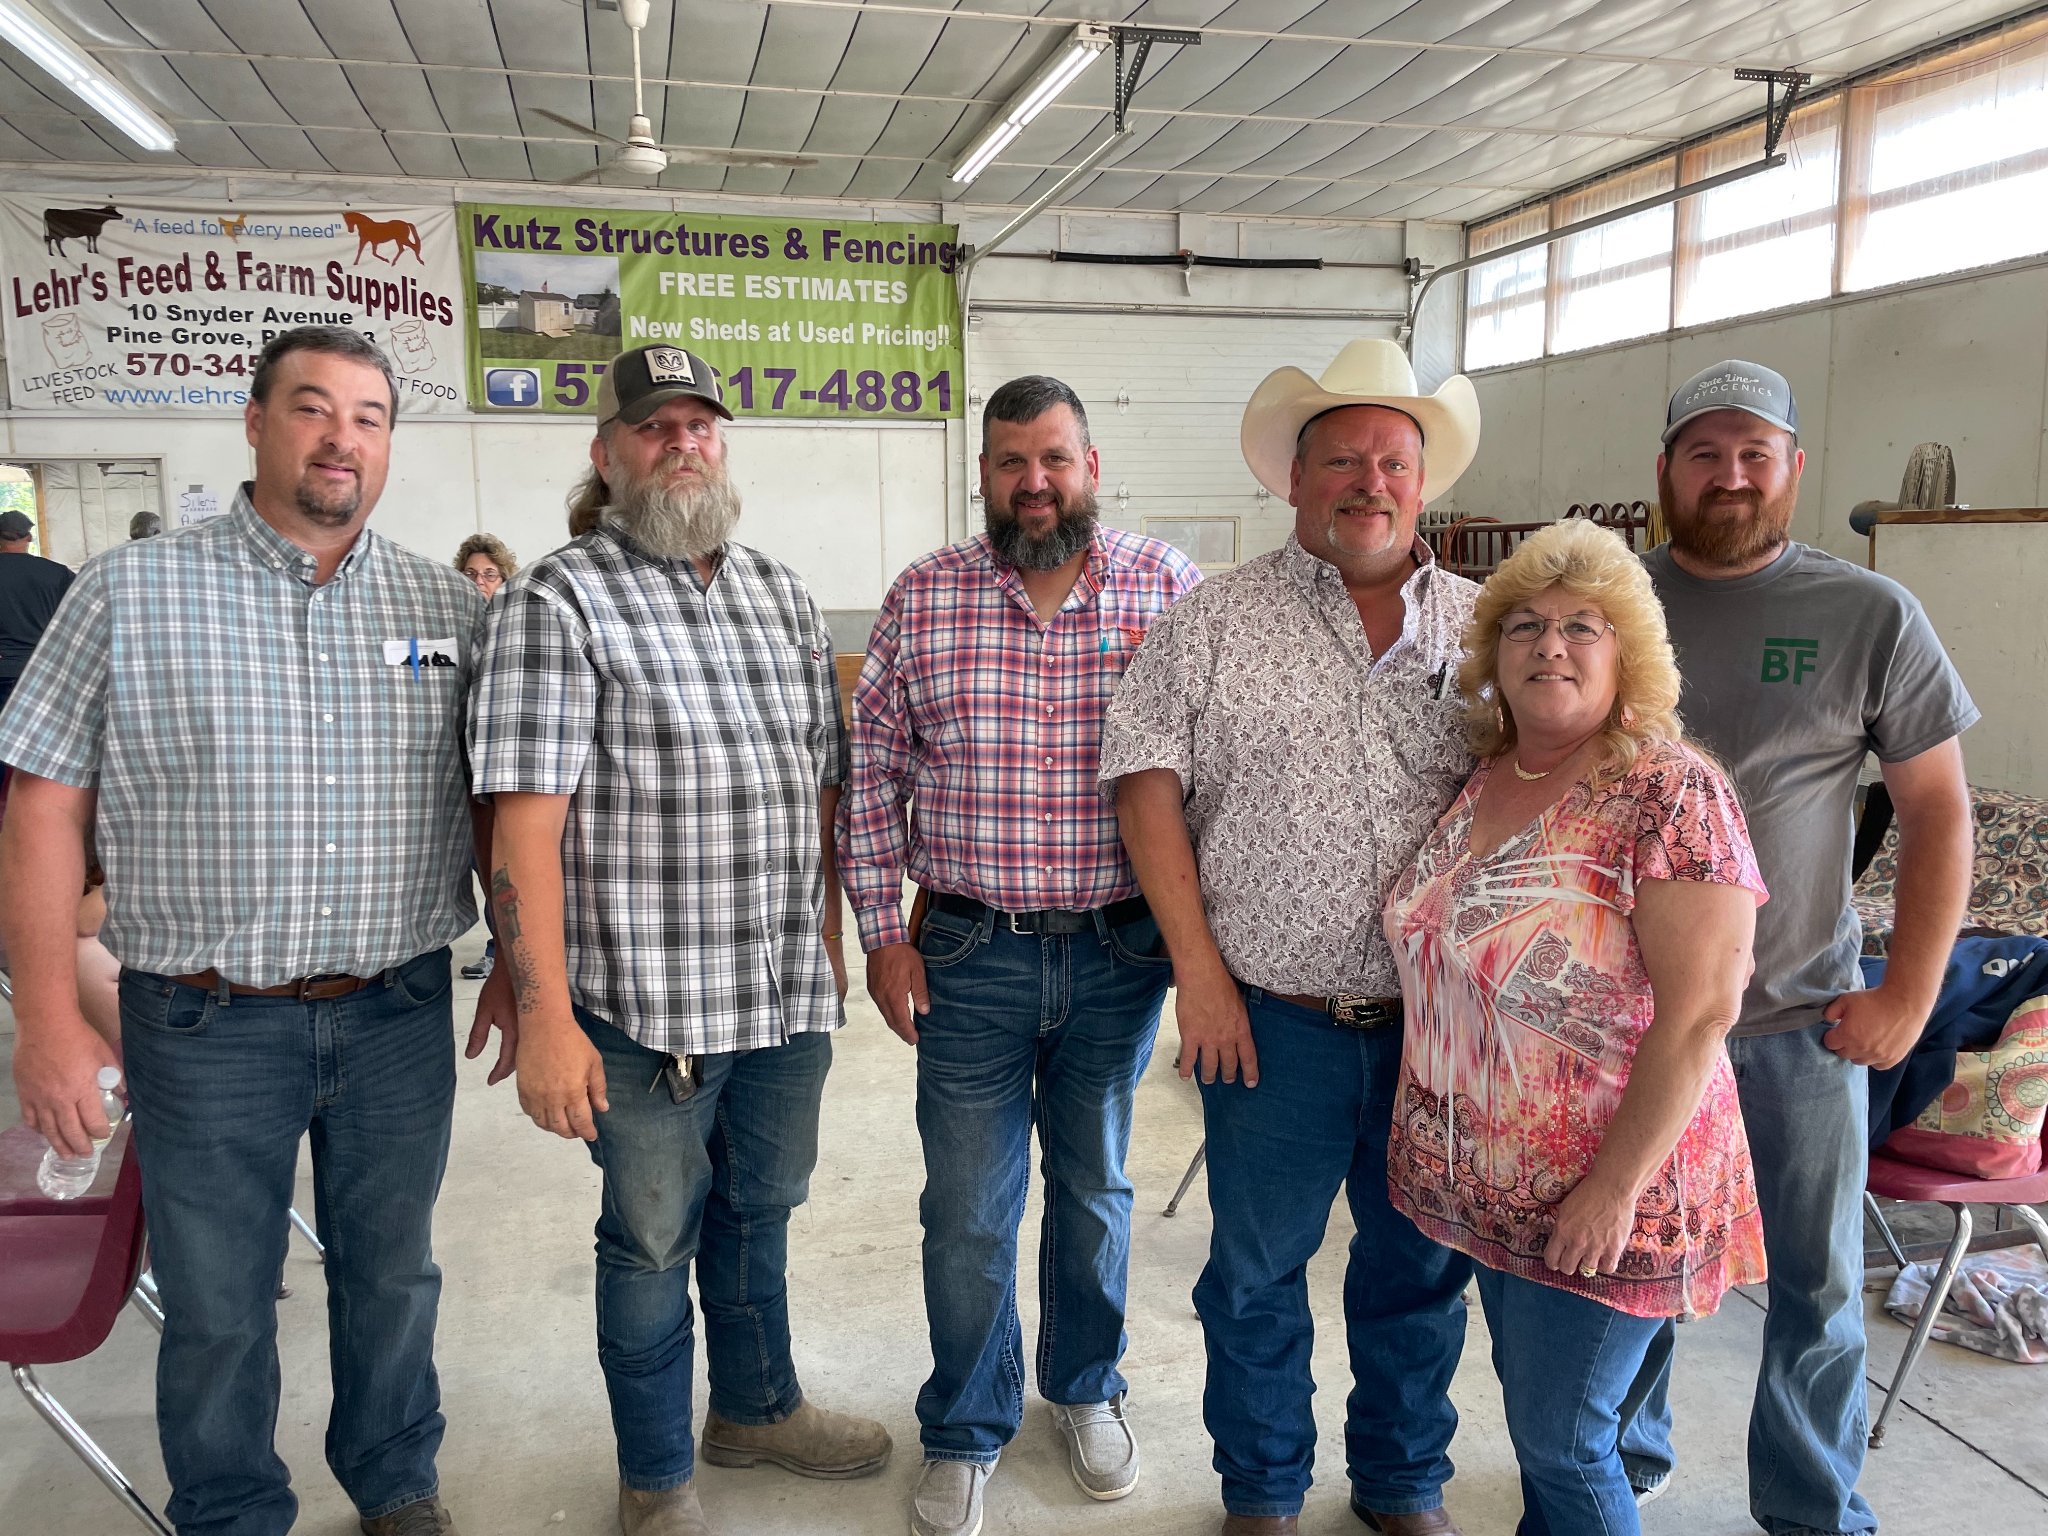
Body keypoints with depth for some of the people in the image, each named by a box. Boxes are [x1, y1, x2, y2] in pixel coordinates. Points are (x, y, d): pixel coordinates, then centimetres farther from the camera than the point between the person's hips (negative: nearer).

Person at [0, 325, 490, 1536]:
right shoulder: (133, 592, -2)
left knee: (394, 1273, 18)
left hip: (399, 1016, 2)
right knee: (216, 1305, 14)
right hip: (205, 1025, -1)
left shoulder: (451, 607, 3)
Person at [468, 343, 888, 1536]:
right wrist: (546, 1019, -19)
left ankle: (759, 1405, 45)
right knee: (654, 1236, 11)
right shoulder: (560, 600, -9)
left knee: (760, 1210, 22)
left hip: (791, 994, 6)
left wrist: (828, 941, 13)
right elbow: (527, 822, -15)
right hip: (646, 1004, -5)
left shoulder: (783, 595, 10)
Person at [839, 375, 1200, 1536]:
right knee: (968, 1210, 9)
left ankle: (1088, 1388, 43)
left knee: (1095, 1188, 18)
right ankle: (968, 1434, 33)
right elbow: (874, 767, 2)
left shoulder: (1169, 585, -2)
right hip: (969, 952, 0)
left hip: (1122, 951, 0)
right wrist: (882, 932, -1)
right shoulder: (923, 597, -1)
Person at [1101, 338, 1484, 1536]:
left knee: (1424, 1261, 17)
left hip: (1436, 1018, 2)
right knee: (1258, 1270, 12)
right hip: (1275, 1017, -2)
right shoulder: (1220, 618, -2)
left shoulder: (1481, 626, 5)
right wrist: (1197, 963, -10)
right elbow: (1149, 777, -5)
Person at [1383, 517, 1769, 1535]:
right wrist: (1426, 1128, 10)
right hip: (1481, 1176, 6)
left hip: (1594, 1192, -6)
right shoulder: (1480, 780, 3)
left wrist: (1616, 1186, -20)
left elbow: (1699, 1012, -20)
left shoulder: (1672, 794, -17)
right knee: (1530, 1404, 22)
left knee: (1561, 1441, 7)